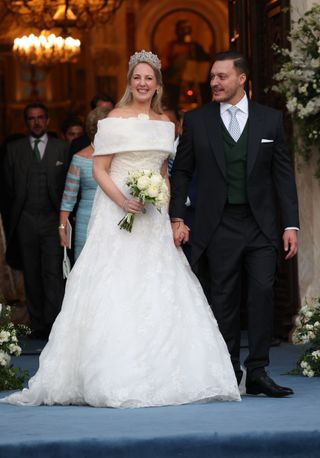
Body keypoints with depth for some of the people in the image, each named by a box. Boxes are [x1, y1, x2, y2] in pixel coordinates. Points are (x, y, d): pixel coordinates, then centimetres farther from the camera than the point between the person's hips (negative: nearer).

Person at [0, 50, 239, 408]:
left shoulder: (165, 123, 13)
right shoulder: (115, 120, -4)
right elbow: (99, 169, -7)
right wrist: (123, 201, -20)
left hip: (155, 216, 6)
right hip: (117, 211, -6)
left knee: (159, 293, 2)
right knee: (115, 291, -9)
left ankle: (158, 375, 8)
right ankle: (114, 378, -5)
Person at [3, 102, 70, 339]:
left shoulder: (61, 148, 5)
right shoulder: (14, 149, 7)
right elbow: (9, 185, 11)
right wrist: (17, 210, 9)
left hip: (53, 221, -2)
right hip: (26, 221, 2)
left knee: (53, 273, -11)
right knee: (32, 275, 6)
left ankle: (56, 325, -13)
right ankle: (38, 326, 11)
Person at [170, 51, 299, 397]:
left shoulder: (269, 119, 6)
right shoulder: (196, 120, 4)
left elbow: (283, 174, 6)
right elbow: (181, 172, 7)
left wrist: (291, 225, 0)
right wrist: (177, 218, -2)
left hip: (260, 225, 0)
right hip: (218, 225, 0)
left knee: (262, 293, -7)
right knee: (223, 301, 2)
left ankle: (257, 372, -2)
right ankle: (228, 374, 10)